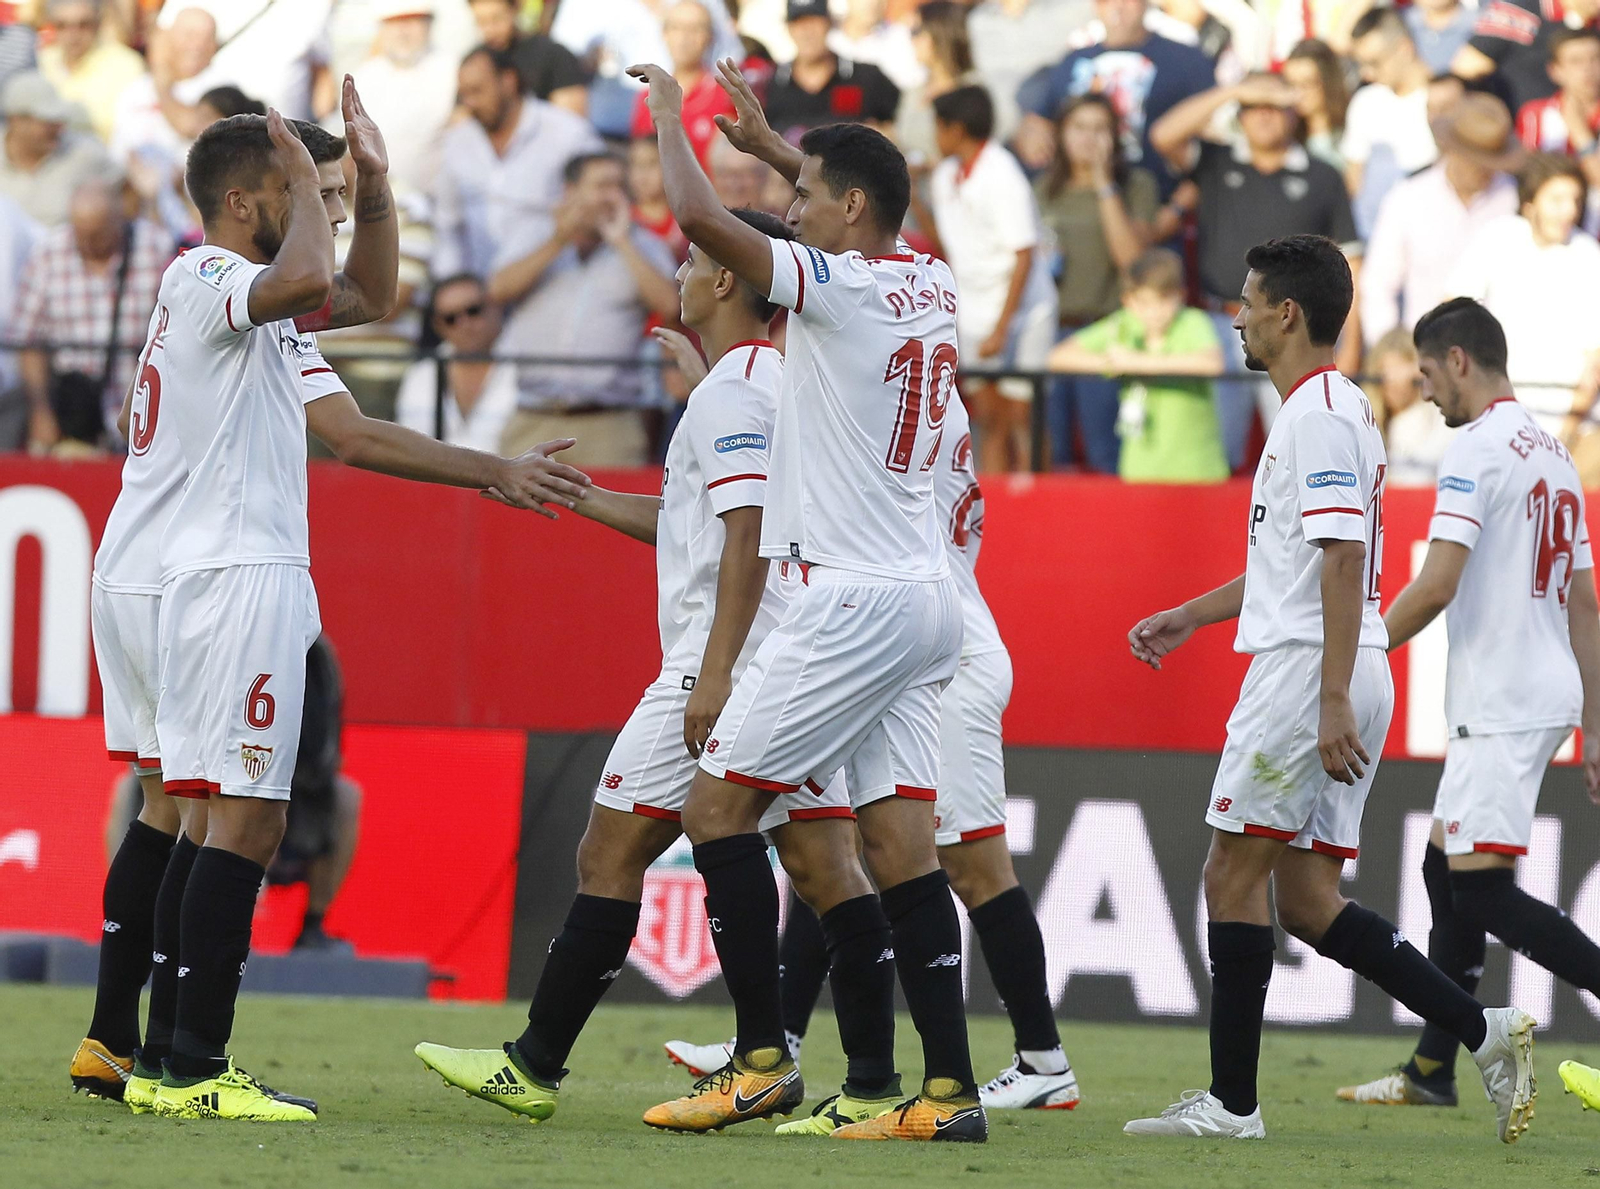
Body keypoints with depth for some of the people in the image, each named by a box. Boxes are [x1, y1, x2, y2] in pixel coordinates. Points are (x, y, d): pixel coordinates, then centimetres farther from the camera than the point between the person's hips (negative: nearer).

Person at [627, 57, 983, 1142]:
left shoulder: (842, 285, -12)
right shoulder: (932, 284, 12)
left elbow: (699, 216, -17)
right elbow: (877, 220, 36)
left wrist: (667, 106, -1)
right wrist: (768, 142, 39)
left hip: (855, 604, -8)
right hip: (926, 598, 8)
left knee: (717, 803, -1)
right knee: (900, 841, 4)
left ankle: (763, 1056, -2)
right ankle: (949, 1087, -3)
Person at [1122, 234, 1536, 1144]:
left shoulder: (1321, 412, -12)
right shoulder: (1331, 408, 20)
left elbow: (1344, 560, -20)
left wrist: (1333, 700, -25)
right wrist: (1188, 617, 34)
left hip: (1308, 675, -10)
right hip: (1336, 688, 10)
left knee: (1234, 876, -4)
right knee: (1307, 902, 8)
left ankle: (1232, 1103, -1)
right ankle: (1485, 1031, 1)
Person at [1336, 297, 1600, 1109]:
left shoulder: (1478, 449, -11)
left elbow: (1436, 586, -19)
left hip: (1502, 704, -10)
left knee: (1482, 890, -12)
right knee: (1445, 870, 14)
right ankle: (1432, 1072, 17)